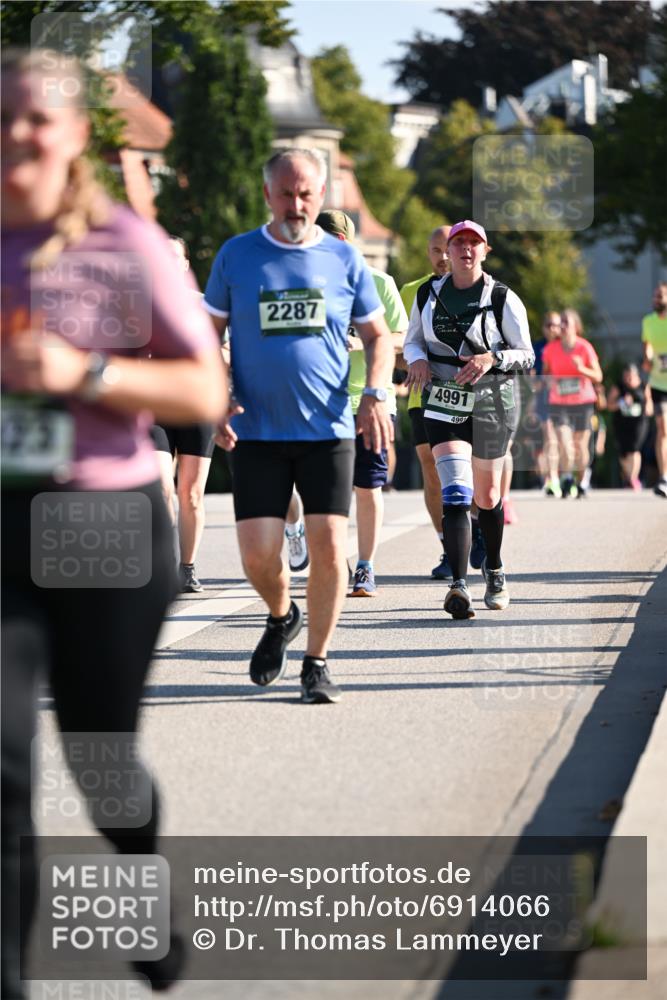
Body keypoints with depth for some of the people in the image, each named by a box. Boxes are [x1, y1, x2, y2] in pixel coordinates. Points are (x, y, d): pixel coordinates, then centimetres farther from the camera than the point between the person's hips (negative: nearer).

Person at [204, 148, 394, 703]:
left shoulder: (344, 259, 5)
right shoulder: (237, 255, 4)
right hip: (256, 431, 0)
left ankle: (317, 663, 7)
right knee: (258, 554, -6)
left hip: (328, 430, 0)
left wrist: (375, 395, -4)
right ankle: (282, 616, 28)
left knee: (328, 547, -8)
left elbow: (379, 336, 13)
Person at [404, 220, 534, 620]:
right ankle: (459, 586, -26)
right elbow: (413, 341, 16)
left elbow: (526, 355, -3)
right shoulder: (428, 296, 4)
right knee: (456, 494, -18)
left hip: (491, 404, 0)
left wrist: (492, 359, -23)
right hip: (443, 406, 0)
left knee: (486, 496, 14)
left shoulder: (503, 300, -5)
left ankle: (495, 570, 41)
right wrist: (417, 359, -8)